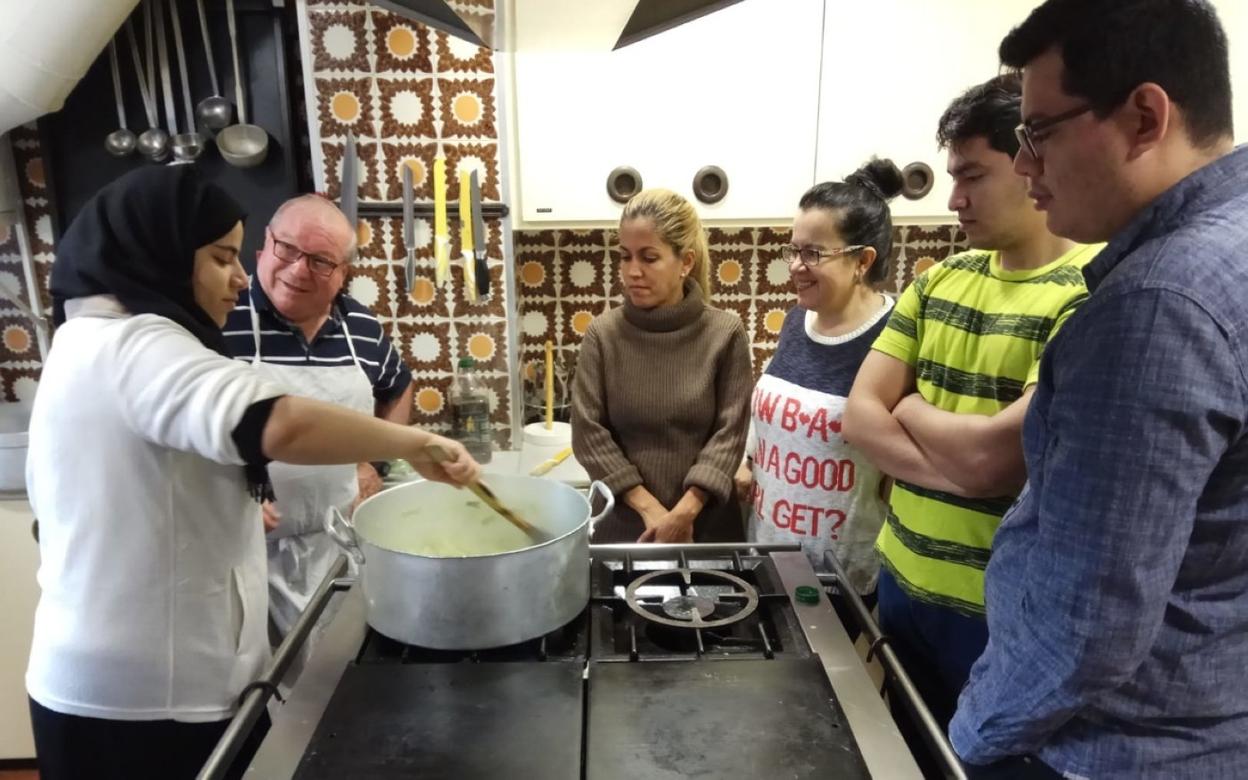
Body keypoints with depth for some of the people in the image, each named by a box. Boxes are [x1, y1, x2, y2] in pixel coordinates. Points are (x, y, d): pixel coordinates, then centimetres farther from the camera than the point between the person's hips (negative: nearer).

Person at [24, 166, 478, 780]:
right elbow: (278, 424, -42)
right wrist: (411, 443, -30)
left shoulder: (90, 341, 13)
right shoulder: (134, 345, -22)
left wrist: (230, 507, 21)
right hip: (150, 700, -10)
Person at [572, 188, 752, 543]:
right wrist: (648, 507, -12)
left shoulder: (725, 332, -7)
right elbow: (588, 432, -6)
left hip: (707, 519, 0)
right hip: (624, 520, 1)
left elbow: (730, 432, -7)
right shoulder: (603, 334, -5)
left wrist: (685, 511, -15)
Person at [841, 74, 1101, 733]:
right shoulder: (940, 280, 4)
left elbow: (990, 456, -24)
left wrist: (911, 408, -6)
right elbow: (859, 417, -1)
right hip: (901, 583, 6)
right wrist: (957, 470, -15)